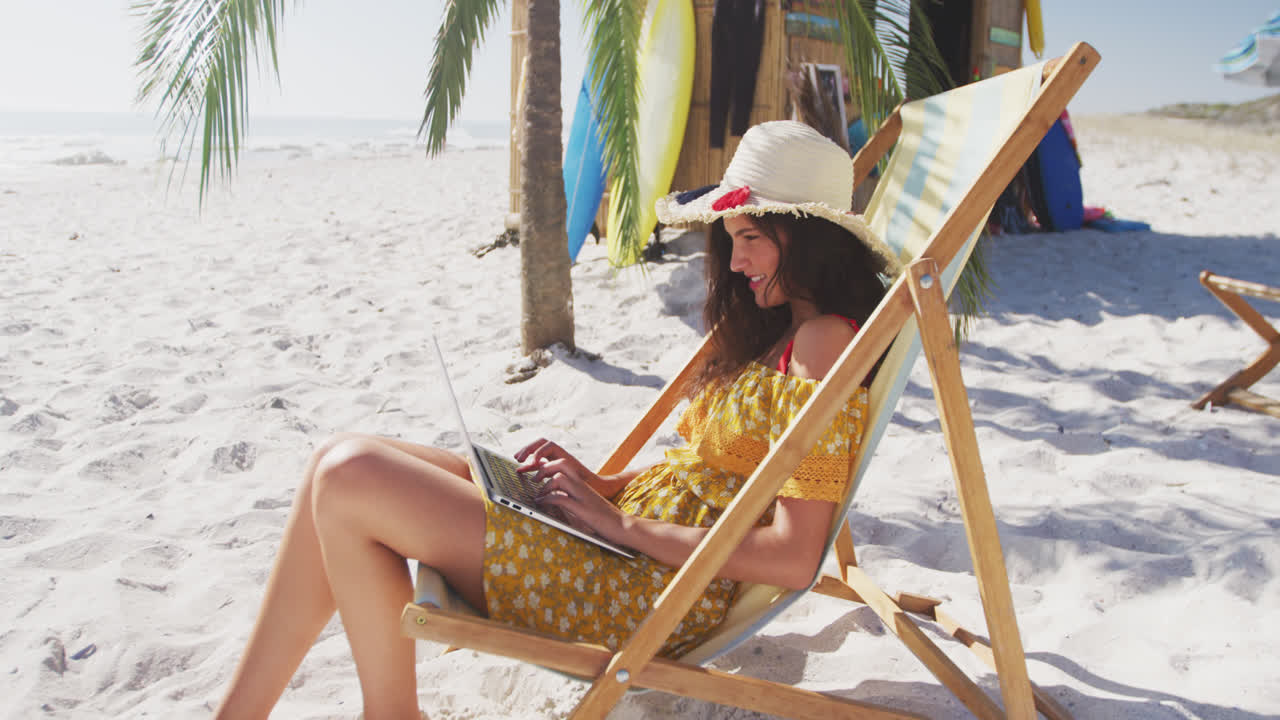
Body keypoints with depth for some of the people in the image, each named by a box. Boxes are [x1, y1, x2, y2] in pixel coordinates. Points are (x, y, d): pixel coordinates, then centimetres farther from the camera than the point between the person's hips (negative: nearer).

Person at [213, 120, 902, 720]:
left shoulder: (822, 343, -14)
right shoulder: (775, 328, 15)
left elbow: (793, 559, -21)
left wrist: (621, 522, -15)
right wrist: (599, 483, 4)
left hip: (656, 592, -10)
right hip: (636, 532, 10)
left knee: (346, 478, -15)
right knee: (342, 468, 1)